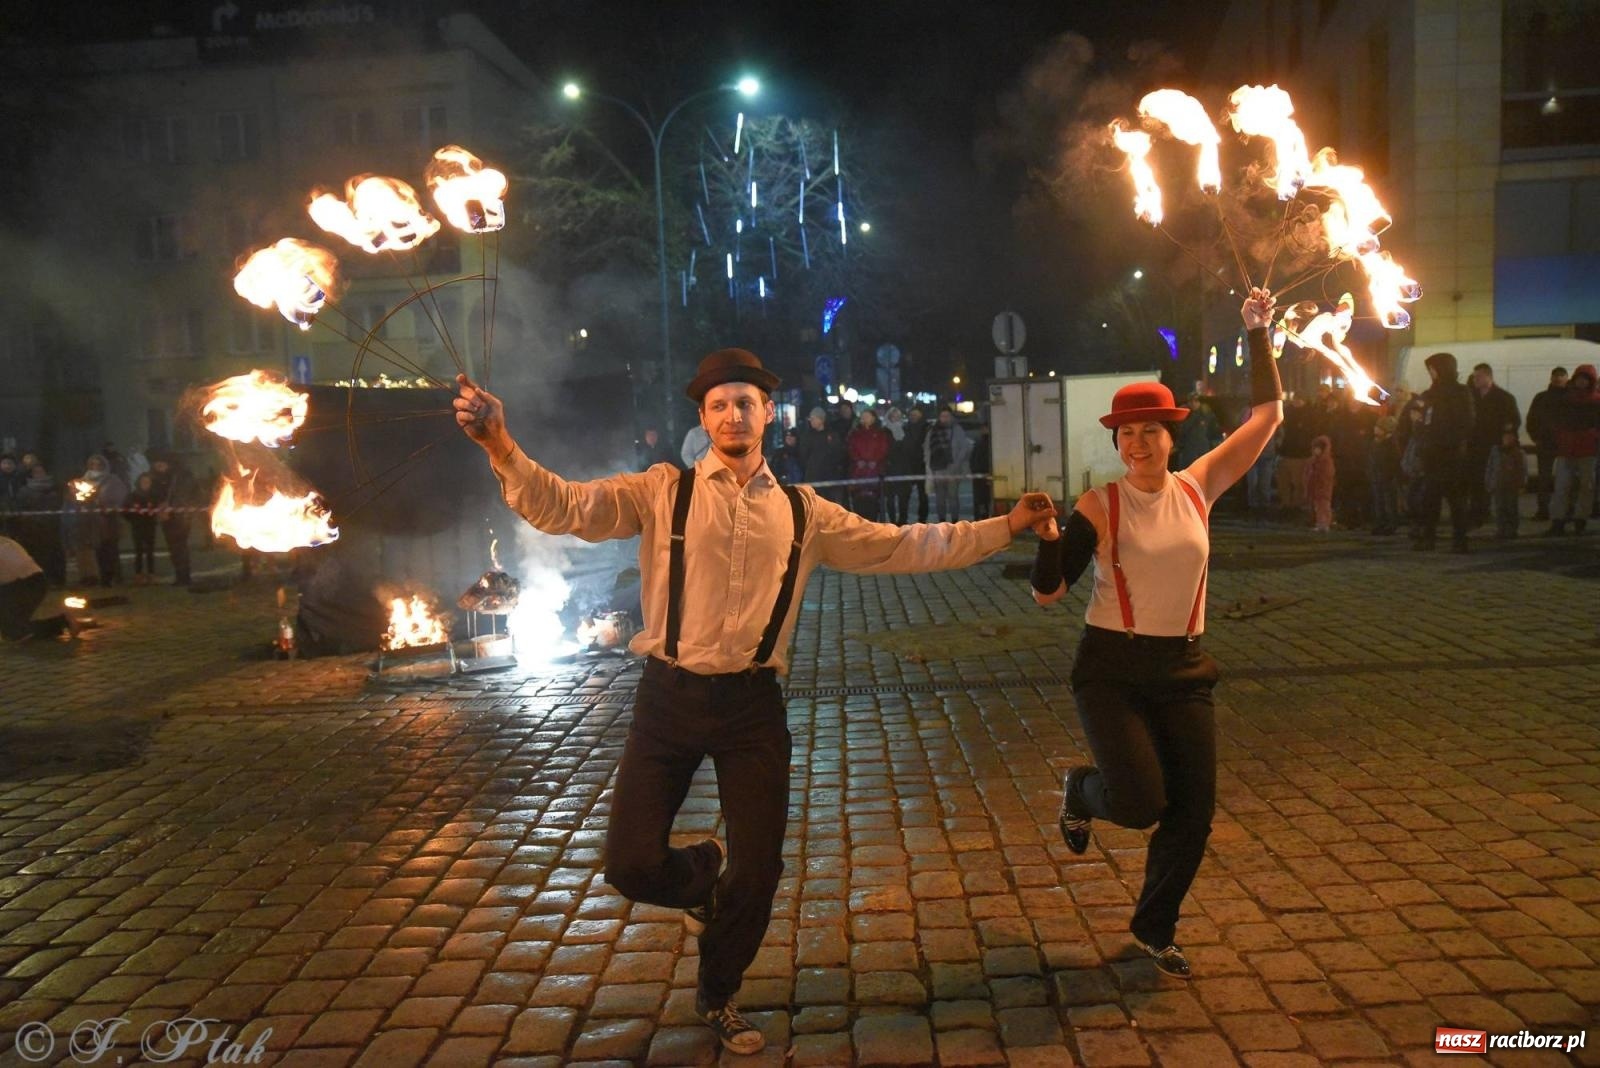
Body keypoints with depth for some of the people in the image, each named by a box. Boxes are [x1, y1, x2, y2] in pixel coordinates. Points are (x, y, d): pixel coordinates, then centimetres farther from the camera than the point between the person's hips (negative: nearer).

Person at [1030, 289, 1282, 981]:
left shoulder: (1198, 488, 1)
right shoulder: (1099, 507, -9)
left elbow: (1268, 413, 5)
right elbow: (1048, 593, -6)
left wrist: (1258, 334, 3)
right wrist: (1047, 539, -25)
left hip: (1183, 669, 4)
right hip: (1111, 668, -4)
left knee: (1193, 813, 5)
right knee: (1140, 802, -18)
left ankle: (1154, 930, 29)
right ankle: (1082, 791, 20)